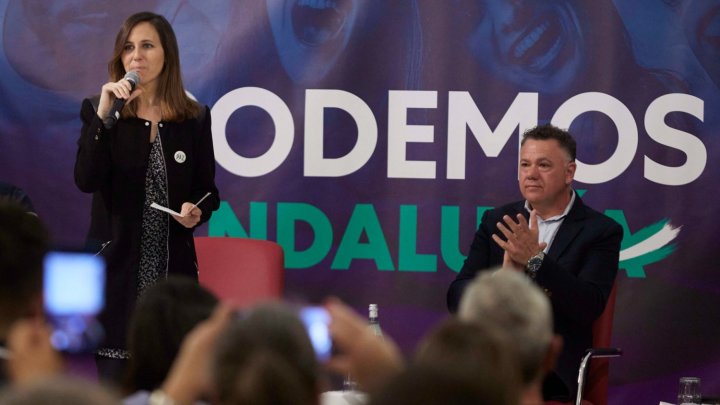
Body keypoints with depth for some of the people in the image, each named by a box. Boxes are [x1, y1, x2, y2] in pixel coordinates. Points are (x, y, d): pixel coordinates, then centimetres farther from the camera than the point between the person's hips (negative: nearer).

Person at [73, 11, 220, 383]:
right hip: (117, 267, -1)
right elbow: (86, 181, -14)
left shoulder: (194, 118, 5)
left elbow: (208, 191, 11)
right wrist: (104, 114, -20)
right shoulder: (97, 111, 1)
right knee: (114, 374, -3)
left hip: (174, 268, 1)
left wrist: (197, 211, -11)